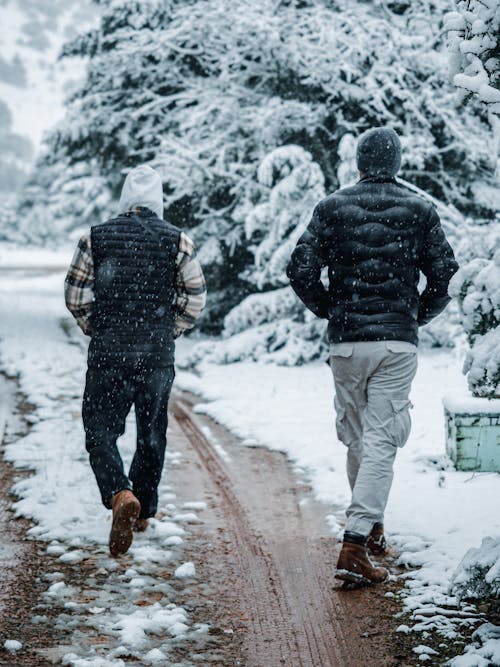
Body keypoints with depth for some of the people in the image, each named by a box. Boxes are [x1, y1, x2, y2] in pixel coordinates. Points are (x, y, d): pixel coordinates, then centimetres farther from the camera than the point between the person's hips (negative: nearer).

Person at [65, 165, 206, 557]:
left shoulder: (95, 238, 0)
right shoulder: (178, 241, 0)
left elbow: (76, 296, 2)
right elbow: (195, 300, -1)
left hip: (108, 352, -1)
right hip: (158, 355, 1)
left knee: (100, 433, 3)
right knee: (152, 434, 15)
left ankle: (120, 496, -22)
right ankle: (144, 511, 25)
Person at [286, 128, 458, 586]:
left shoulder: (332, 208, 2)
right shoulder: (419, 210, 1)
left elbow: (301, 272, -4)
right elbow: (444, 274, -1)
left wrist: (330, 310, 12)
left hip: (345, 342, 2)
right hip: (398, 342, -2)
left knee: (357, 439, 17)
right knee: (381, 442, -4)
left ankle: (371, 527, 30)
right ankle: (355, 547, -15)